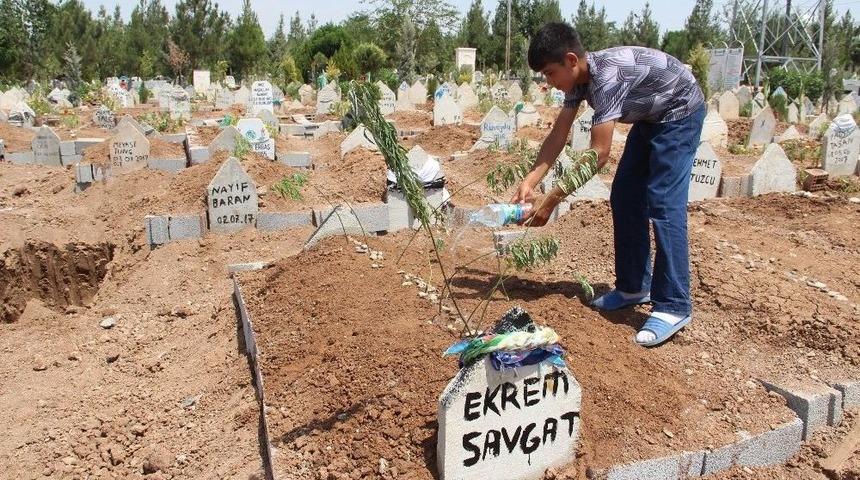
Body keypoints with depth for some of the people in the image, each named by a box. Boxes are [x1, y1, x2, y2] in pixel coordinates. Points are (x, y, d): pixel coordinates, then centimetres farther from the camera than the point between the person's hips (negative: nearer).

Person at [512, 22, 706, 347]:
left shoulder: (607, 75, -35)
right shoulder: (578, 78, -8)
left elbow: (598, 154, -36)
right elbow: (558, 135, -4)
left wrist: (551, 201, -33)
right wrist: (528, 183, -13)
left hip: (680, 114, -9)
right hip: (650, 118, 9)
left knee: (663, 204, -17)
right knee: (624, 198, 4)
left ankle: (673, 307, -14)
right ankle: (635, 286, 13)